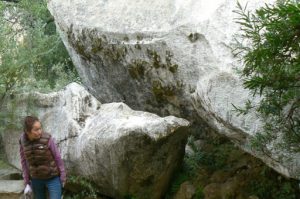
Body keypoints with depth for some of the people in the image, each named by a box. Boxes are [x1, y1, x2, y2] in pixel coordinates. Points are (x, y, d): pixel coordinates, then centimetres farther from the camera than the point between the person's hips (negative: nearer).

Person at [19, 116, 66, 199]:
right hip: (36, 178, 4)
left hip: (53, 178, -4)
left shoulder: (47, 139, -22)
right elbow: (24, 161, 0)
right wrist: (27, 182, 1)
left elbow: (57, 157, -11)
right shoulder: (23, 140, -10)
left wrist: (63, 177, -4)